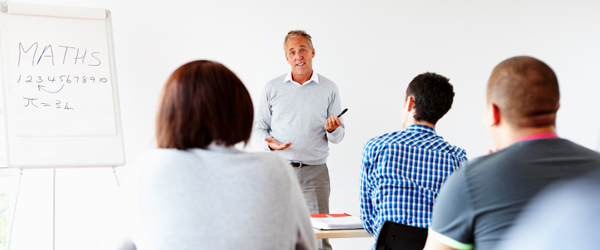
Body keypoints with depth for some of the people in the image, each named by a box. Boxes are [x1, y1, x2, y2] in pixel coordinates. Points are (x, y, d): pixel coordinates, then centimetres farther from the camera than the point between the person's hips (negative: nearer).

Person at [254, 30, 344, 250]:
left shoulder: (329, 89, 7)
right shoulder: (272, 88, 7)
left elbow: (338, 136, 10)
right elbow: (260, 127, 11)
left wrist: (333, 129, -13)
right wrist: (269, 142, -10)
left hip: (315, 172, 0)